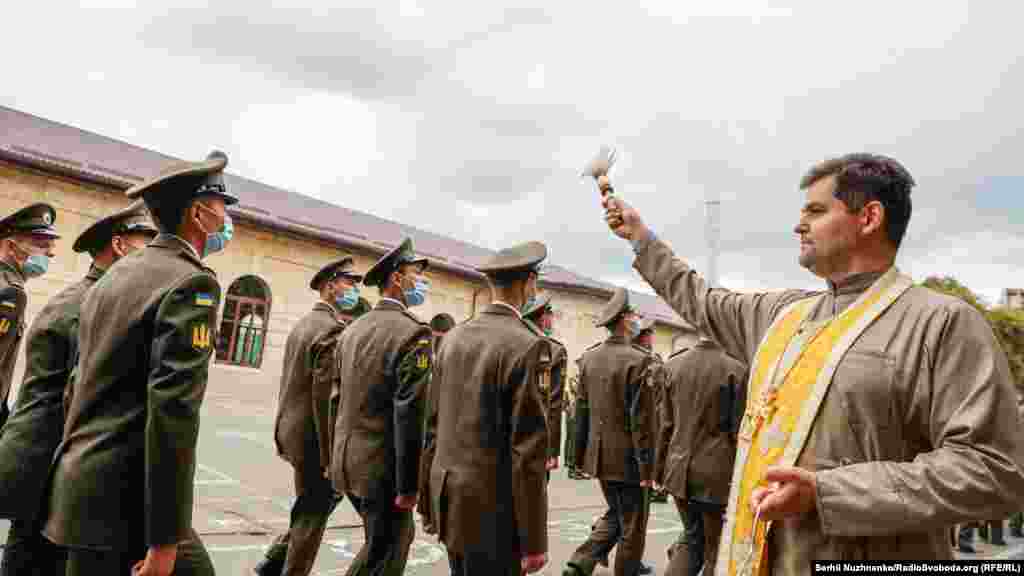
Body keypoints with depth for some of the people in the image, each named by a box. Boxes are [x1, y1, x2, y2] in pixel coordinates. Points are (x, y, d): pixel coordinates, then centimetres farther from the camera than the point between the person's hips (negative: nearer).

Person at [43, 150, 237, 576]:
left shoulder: (115, 274, 11)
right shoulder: (191, 283, -17)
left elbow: (80, 383, 16)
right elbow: (173, 413, -24)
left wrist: (76, 474, 23)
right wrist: (164, 537, -21)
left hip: (85, 483, 9)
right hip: (124, 498, -8)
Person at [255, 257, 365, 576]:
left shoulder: (302, 324, 11)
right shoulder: (333, 328, -19)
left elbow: (288, 384, 15)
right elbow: (324, 397, -24)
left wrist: (284, 436, 20)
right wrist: (330, 455, -19)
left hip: (290, 429, 9)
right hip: (313, 435, -9)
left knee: (311, 509, 23)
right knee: (312, 516, 7)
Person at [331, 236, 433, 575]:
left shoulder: (354, 328, 7)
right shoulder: (413, 333, -17)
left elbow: (340, 398, 12)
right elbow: (410, 416, -22)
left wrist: (337, 456, 19)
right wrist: (408, 485, -17)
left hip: (348, 459, 8)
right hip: (383, 467, -8)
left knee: (400, 535, 25)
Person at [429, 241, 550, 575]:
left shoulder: (453, 338, 4)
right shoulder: (527, 346, -18)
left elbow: (437, 420, 9)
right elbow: (528, 450, -19)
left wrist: (436, 499, 19)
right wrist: (533, 539, -12)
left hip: (449, 499, 7)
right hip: (492, 508, -7)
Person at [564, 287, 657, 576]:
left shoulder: (588, 357, 2)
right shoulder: (639, 360, -17)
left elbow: (581, 410, 7)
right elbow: (641, 420, -18)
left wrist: (580, 453, 15)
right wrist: (647, 465, -12)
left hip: (599, 455, 7)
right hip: (627, 457, -6)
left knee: (615, 515, 24)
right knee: (632, 525, 12)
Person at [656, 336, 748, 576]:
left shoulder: (673, 365, -1)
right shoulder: (737, 370, -13)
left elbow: (666, 425, 3)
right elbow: (739, 432, -9)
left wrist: (660, 469, 13)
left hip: (680, 469, 4)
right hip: (717, 472, -4)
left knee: (692, 540, 22)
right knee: (715, 550, 13)